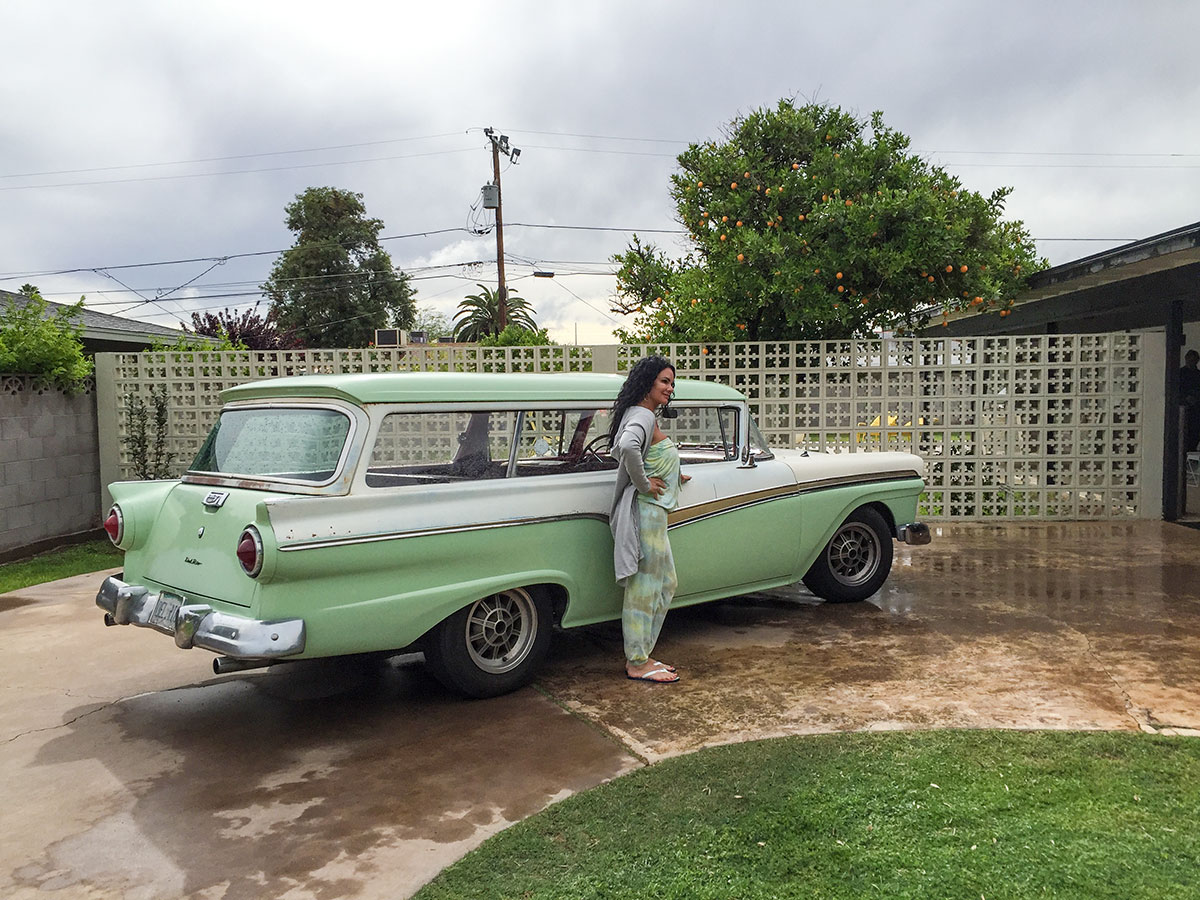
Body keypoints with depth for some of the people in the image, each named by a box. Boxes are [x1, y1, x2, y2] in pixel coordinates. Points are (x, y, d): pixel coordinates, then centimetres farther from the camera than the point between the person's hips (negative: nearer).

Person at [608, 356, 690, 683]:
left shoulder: (643, 415, 16)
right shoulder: (643, 416, -15)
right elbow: (628, 447, -36)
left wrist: (671, 475, 21)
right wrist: (643, 484, -23)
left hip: (653, 513, 11)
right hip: (645, 510, -11)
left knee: (665, 585, 16)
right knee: (643, 588, -2)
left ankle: (640, 655, 23)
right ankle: (637, 664, 8)